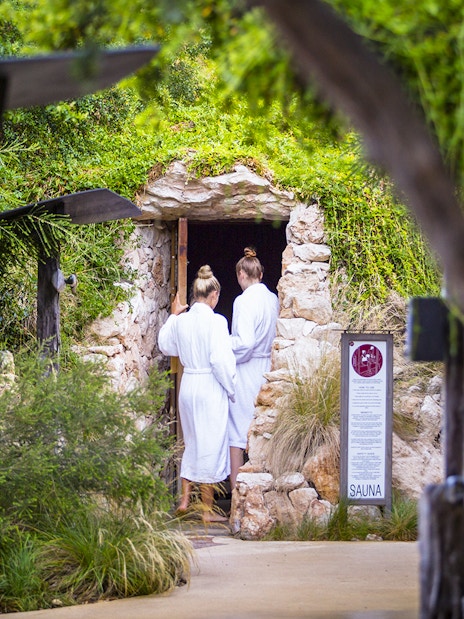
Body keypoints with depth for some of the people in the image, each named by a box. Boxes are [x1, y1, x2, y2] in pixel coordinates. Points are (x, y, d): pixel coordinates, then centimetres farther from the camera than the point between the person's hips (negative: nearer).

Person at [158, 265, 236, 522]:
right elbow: (220, 360, -18)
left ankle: (184, 499, 22)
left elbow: (165, 345, 22)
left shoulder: (180, 320, 3)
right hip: (211, 387, -6)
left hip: (187, 385, 6)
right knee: (210, 445, 3)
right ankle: (208, 509, 9)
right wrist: (232, 389, -7)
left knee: (192, 443, 21)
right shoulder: (215, 321, -15)